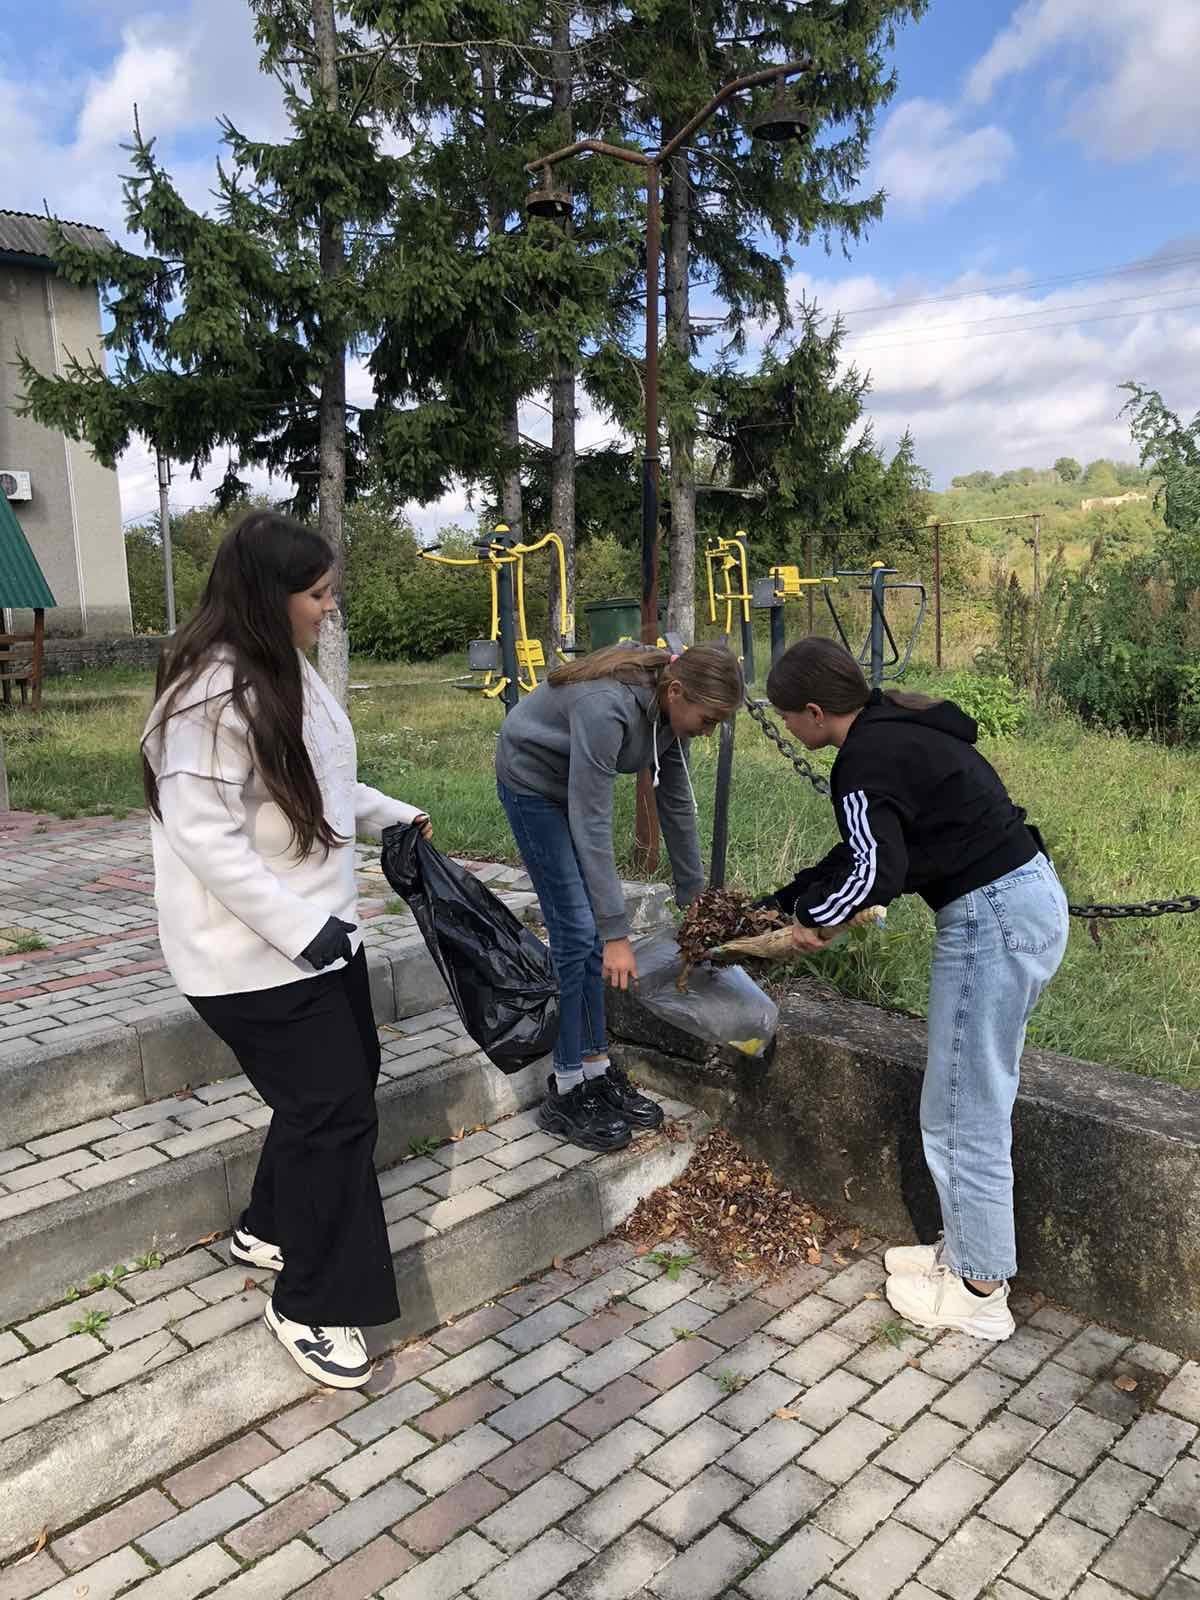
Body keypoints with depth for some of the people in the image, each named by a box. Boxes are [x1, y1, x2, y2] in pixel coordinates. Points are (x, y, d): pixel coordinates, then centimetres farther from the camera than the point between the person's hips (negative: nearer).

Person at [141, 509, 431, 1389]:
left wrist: (396, 815, 19)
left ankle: (273, 1227, 42)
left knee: (343, 1082, 20)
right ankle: (312, 1306, 18)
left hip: (320, 931, 10)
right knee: (333, 1107, -2)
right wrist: (300, 928, -26)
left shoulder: (287, 672, 7)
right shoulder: (213, 692, -23)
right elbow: (203, 835, -26)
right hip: (257, 953, -10)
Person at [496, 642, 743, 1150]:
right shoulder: (606, 707, -36)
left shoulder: (669, 706, -13)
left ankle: (597, 1070, 14)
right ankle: (565, 1093, 0)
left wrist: (693, 895, 6)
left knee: (591, 932, 4)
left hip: (577, 782, 7)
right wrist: (617, 933, -31)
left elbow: (677, 803, -1)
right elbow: (591, 828, -33)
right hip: (533, 781, -7)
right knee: (577, 931, -11)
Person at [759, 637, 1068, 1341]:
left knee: (963, 1115, 3)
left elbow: (877, 867, -23)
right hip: (1034, 895, 10)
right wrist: (784, 902, 24)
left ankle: (980, 1291, 19)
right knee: (978, 1101, 20)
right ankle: (967, 1249, 34)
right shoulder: (898, 730, 15)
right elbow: (863, 850, 21)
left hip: (991, 919, -10)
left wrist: (815, 918, -5)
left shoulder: (866, 758, -16)